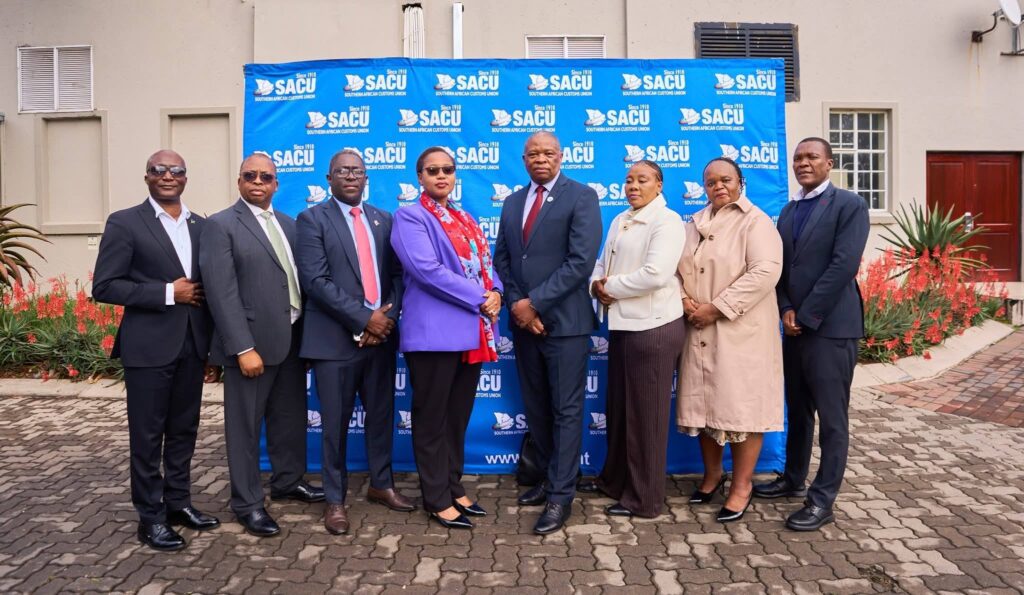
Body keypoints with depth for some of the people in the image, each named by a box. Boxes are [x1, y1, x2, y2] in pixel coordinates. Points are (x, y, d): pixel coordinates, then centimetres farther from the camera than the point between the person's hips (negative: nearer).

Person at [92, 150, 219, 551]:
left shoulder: (201, 226, 11)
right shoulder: (125, 223, -5)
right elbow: (104, 286, -10)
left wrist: (199, 295, 0)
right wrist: (167, 293, -16)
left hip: (192, 344, 5)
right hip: (148, 346, -5)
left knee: (184, 430, 14)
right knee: (147, 435, 4)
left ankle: (178, 502, 28)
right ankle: (151, 517, 16)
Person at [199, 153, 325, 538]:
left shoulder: (288, 224, 13)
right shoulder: (221, 225, -7)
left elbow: (298, 277, 12)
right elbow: (222, 293, -14)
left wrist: (306, 332, 5)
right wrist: (244, 348, -20)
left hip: (292, 337, 7)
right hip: (253, 341, -6)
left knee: (291, 416, 18)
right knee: (245, 424, 5)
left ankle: (288, 481, 37)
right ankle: (247, 503, 18)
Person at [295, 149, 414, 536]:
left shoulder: (383, 220, 13)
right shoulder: (312, 220, -1)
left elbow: (396, 275, 9)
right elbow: (315, 280, -12)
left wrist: (387, 317, -8)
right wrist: (363, 319, -16)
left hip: (381, 334, 5)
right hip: (335, 338, -4)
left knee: (382, 416, 13)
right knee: (336, 424, 4)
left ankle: (381, 485, 31)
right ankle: (335, 500, 19)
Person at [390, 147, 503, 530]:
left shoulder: (465, 219, 18)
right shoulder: (410, 217, -4)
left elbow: (486, 264, 16)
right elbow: (427, 269, -17)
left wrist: (495, 294, -6)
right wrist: (479, 298, -16)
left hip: (472, 332, 7)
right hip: (435, 332, -7)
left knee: (459, 417, 15)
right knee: (432, 419, 4)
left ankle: (454, 487, 28)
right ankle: (437, 499, 15)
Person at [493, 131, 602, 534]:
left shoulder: (582, 197, -5)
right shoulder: (513, 202, 14)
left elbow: (581, 260, -15)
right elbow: (501, 259, 12)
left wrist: (535, 302, -16)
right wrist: (516, 304, -5)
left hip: (564, 321, -6)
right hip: (523, 320, 6)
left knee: (566, 410, 1)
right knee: (535, 408, 14)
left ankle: (561, 496, 9)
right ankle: (550, 477, 29)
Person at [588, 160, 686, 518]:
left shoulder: (667, 221, -10)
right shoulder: (619, 221, 16)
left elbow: (655, 274, -23)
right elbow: (603, 262, 18)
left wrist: (611, 287, -11)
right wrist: (598, 285, -5)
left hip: (653, 326, -8)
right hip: (622, 324, 8)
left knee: (646, 412, 2)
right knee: (618, 407, 17)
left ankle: (644, 498, 16)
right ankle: (616, 479, 35)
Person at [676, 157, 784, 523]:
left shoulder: (756, 222, -6)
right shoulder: (695, 224, 14)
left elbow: (765, 271, -19)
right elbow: (676, 268, 15)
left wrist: (717, 307, -20)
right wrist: (683, 299, -6)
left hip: (740, 331, -6)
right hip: (700, 332, 6)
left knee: (740, 404, -1)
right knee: (704, 401, 11)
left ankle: (742, 485, 12)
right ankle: (712, 473, 28)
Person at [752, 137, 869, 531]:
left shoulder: (849, 205, -6)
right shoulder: (788, 210, 15)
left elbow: (843, 265, -15)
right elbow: (780, 266, 12)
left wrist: (805, 316, -15)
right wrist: (786, 311, -4)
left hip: (830, 326, -7)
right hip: (794, 326, 7)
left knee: (832, 418, 0)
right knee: (797, 410, 17)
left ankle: (823, 499, 8)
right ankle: (793, 479, 31)